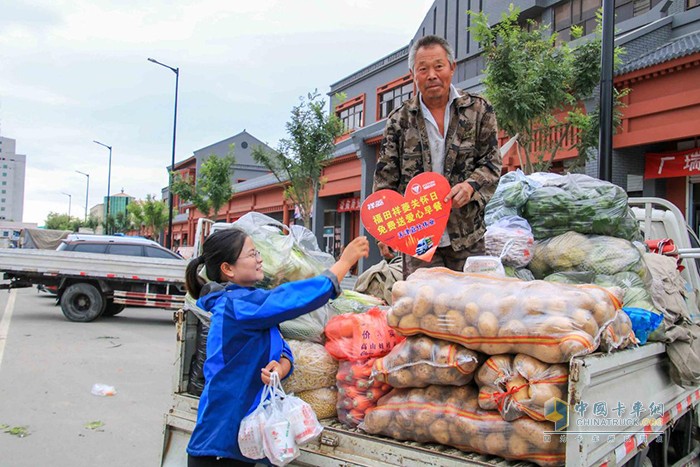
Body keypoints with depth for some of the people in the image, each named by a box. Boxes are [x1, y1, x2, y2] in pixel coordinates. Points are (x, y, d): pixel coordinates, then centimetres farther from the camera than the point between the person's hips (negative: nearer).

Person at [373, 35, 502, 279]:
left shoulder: (478, 110, 6)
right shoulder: (399, 120, 6)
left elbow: (492, 162, 6)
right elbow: (385, 179, 5)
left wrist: (471, 186, -15)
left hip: (467, 237, 1)